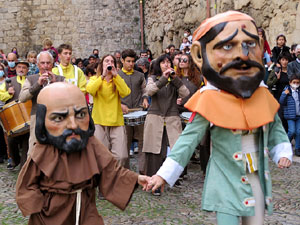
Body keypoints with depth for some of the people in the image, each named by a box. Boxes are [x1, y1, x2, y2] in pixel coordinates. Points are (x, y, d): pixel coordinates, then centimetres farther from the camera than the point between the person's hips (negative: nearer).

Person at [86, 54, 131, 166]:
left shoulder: (118, 80, 16)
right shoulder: (94, 79, 12)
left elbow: (125, 93, -7)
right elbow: (90, 90, -12)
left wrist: (115, 75, -8)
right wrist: (103, 75, -12)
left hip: (117, 122, 1)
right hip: (99, 121, -1)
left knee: (121, 156, -7)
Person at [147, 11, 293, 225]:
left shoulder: (263, 95, -1)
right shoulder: (210, 101, -15)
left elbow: (275, 129, 14)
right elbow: (189, 139, -12)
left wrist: (283, 152, -2)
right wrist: (164, 174, -14)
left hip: (258, 179, 5)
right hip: (227, 182, -5)